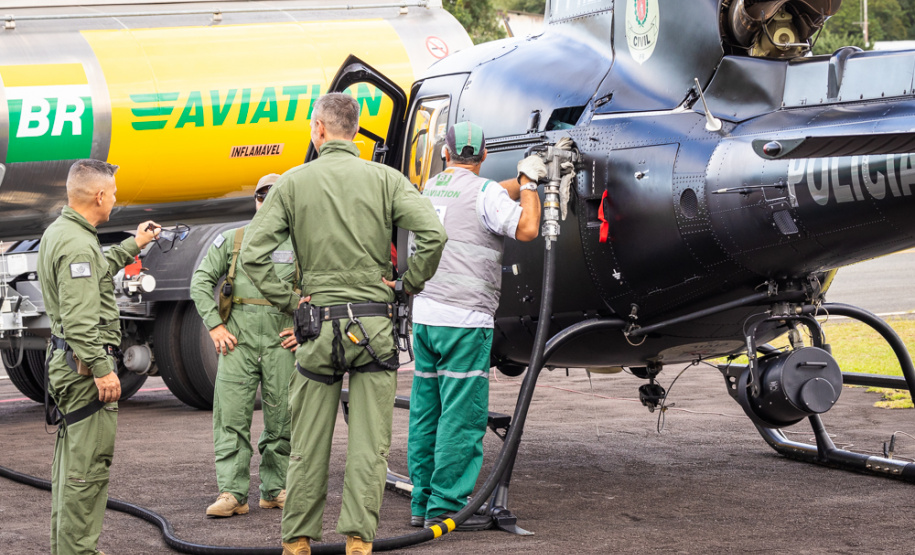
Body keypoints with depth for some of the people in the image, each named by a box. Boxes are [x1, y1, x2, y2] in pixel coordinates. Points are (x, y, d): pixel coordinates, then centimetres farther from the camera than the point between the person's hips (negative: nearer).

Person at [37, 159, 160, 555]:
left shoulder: (59, 231, 13)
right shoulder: (78, 245, -19)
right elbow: (80, 320, -25)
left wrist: (133, 246, 36)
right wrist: (102, 369, -25)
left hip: (65, 359, 11)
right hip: (85, 363, -11)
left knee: (71, 458, 18)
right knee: (89, 464, -8)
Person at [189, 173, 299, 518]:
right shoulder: (232, 240, 11)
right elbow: (201, 281, 9)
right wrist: (214, 325, 0)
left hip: (282, 340, 1)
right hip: (238, 337, -1)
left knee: (281, 418, 3)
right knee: (232, 415, -8)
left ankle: (275, 489, 15)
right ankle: (232, 493, -8)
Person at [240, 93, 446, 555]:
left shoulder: (293, 183, 0)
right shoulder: (385, 180, -1)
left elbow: (253, 252, -6)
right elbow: (433, 235, -13)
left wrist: (286, 302, 2)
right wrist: (410, 285, 0)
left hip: (318, 324, 1)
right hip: (374, 324, -1)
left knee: (308, 446, 9)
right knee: (368, 445, 3)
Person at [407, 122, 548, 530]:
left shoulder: (431, 188, 14)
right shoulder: (484, 191, -8)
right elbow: (526, 229, -16)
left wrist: (526, 179, 22)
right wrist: (529, 184, -2)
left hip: (424, 316, 7)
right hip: (464, 320, -7)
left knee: (425, 413, 10)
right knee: (461, 416, -4)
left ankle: (422, 503, 14)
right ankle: (446, 506, -4)